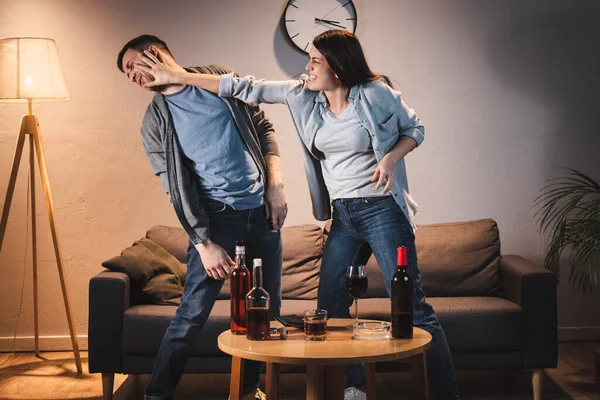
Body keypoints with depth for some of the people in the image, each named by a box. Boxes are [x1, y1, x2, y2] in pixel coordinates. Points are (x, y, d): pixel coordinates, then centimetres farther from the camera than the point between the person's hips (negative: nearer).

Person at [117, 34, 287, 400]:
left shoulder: (221, 78, 7)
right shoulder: (156, 122, 2)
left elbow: (264, 128, 9)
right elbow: (177, 188, -4)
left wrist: (276, 185, -2)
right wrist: (204, 243, -12)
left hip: (263, 210, 3)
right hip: (217, 216, -2)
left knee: (268, 308, 7)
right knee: (193, 312, -9)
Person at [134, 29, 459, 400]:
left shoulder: (375, 93, -8)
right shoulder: (303, 95, 4)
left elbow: (415, 128, 5)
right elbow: (246, 88, 5)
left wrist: (391, 159, -16)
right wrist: (178, 76, 5)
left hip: (381, 210, -6)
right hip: (343, 216, 6)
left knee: (412, 305, -9)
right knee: (330, 306, 5)